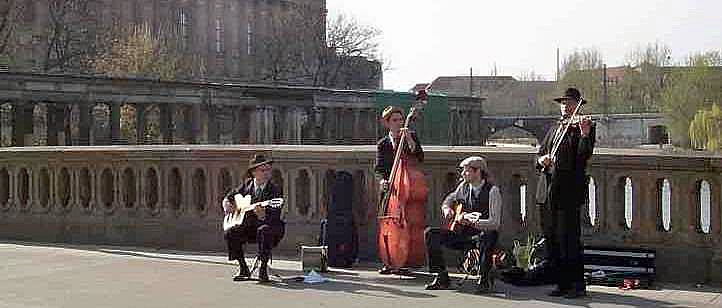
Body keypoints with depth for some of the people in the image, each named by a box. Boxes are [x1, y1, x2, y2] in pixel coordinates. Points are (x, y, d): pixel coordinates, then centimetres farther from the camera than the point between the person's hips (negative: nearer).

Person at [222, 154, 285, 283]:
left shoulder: (275, 190, -10)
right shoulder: (247, 185, 6)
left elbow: (275, 216, -20)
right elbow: (230, 196, 22)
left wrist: (263, 215, -41)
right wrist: (226, 203, -1)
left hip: (268, 225, -5)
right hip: (249, 225, 5)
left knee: (264, 231, -38)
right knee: (230, 233, -18)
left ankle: (263, 267, -26)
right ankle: (243, 269, -3)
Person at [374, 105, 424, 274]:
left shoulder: (411, 136, 8)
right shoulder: (382, 144, 11)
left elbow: (420, 158, -5)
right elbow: (378, 168, 2)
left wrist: (409, 140, -17)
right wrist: (382, 180, -19)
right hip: (390, 189, 1)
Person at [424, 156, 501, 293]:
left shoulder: (492, 191, -11)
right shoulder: (463, 186, 7)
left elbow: (495, 223, -19)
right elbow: (450, 198, 28)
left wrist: (473, 222, -32)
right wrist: (446, 208, 5)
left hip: (481, 233, -6)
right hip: (462, 234, 6)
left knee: (488, 235, -41)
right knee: (430, 233, -11)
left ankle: (483, 279, -25)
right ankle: (442, 277, -6)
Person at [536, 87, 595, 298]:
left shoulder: (584, 127, 1)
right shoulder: (553, 130, 21)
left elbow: (585, 154, -16)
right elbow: (539, 156, 17)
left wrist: (585, 134, -32)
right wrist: (542, 159, -6)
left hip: (570, 191, -7)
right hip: (549, 192, 7)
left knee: (568, 238, -10)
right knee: (552, 239, 8)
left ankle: (577, 285, -2)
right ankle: (562, 283, 16)